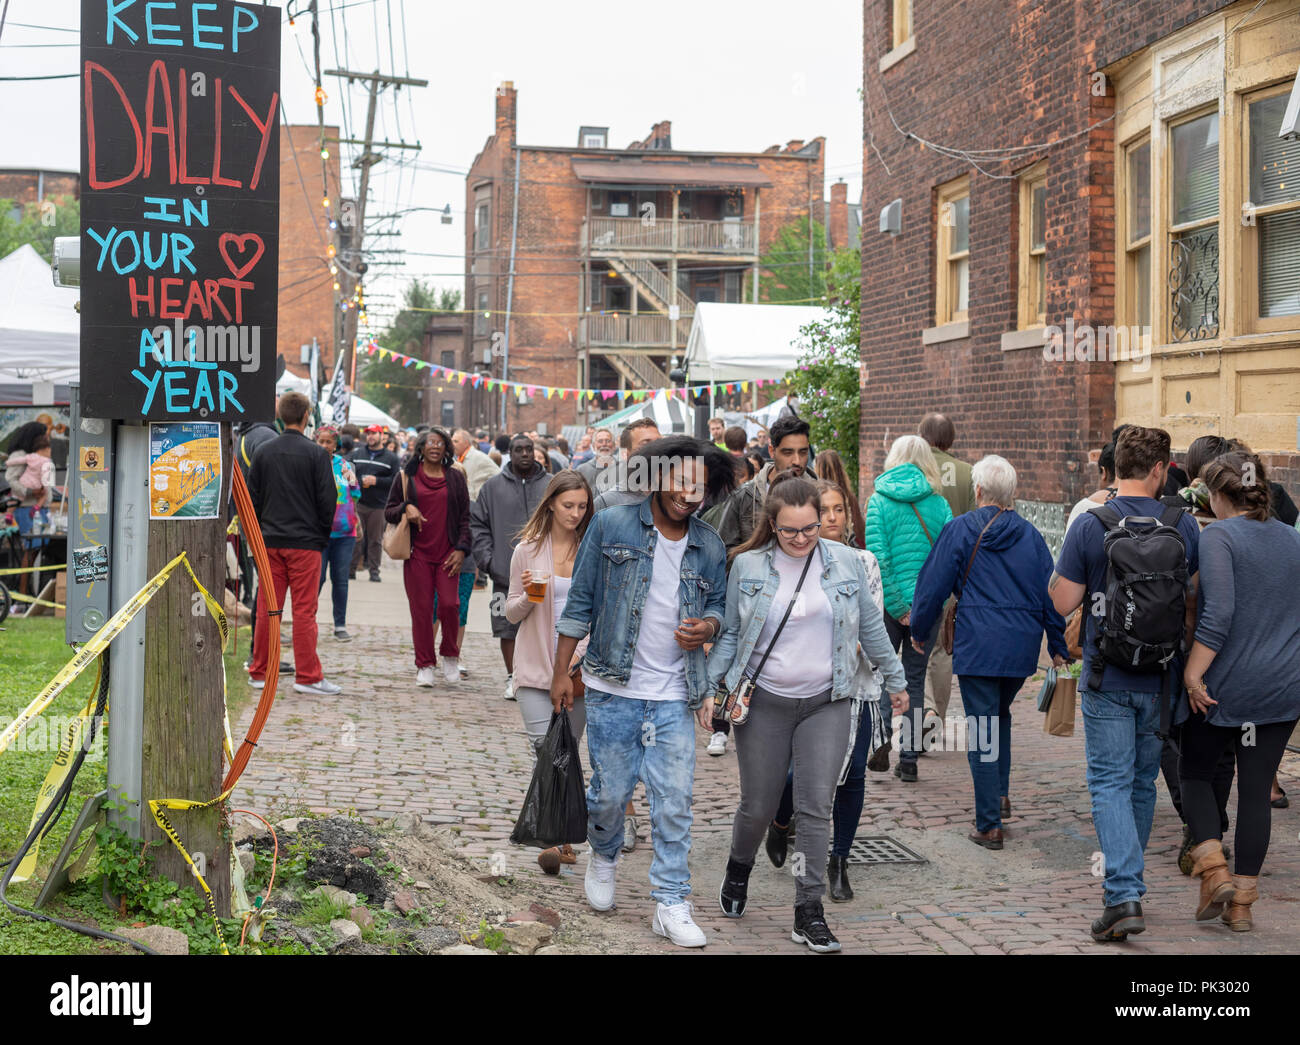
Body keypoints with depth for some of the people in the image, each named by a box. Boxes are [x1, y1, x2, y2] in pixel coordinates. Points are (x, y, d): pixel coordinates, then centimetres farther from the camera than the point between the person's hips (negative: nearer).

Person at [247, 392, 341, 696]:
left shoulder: (263, 452, 5)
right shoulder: (316, 454, -7)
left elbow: (252, 497, 8)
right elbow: (327, 499, -6)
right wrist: (323, 536, 7)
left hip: (270, 542, 4)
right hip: (305, 542, -4)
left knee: (267, 609, 8)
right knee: (304, 610, -1)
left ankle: (259, 673, 14)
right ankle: (307, 676, 1)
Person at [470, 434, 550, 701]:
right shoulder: (493, 487, 7)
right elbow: (478, 523, 8)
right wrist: (487, 558, -3)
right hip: (505, 572, 0)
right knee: (507, 627, 3)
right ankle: (512, 677, 14)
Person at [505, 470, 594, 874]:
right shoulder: (528, 550, 2)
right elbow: (512, 614, 6)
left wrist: (581, 653, -7)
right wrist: (527, 596, -15)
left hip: (579, 666, 1)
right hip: (535, 664, -1)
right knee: (545, 748, -15)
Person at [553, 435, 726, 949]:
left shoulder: (709, 546, 4)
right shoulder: (611, 526, -5)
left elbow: (718, 605, 17)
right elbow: (581, 601, -1)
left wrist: (708, 626, -8)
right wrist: (561, 671, -1)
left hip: (674, 697, 2)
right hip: (613, 690, -2)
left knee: (674, 802, -1)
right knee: (610, 791, 8)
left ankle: (670, 905, 8)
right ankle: (604, 858, 40)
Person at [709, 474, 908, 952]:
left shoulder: (845, 562, 0)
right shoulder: (747, 566, -2)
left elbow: (871, 627, 11)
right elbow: (729, 633, 6)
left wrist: (895, 680, 16)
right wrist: (712, 686, -1)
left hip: (826, 704, 1)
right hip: (763, 702, 0)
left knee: (816, 807, -4)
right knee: (758, 805, 7)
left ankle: (809, 912, 3)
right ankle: (739, 868, 39)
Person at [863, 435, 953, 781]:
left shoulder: (878, 500, -3)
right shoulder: (938, 503, 0)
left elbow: (878, 558, -11)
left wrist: (897, 607, -10)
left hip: (890, 604, -1)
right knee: (915, 679, 8)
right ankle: (909, 758, 9)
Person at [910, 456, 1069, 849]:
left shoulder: (960, 529, -3)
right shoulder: (1030, 535, 8)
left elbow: (933, 585, 0)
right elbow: (1051, 593, 10)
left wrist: (919, 629, 15)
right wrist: (1059, 647, 18)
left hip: (978, 645, -4)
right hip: (1022, 646, 5)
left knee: (983, 731, -3)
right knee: (1000, 715, 26)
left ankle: (989, 825, -3)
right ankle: (1000, 795, 27)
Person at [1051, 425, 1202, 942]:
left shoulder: (1089, 526, -11)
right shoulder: (1185, 526, -4)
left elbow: (1062, 602, -10)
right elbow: (1202, 595, 7)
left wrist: (1059, 571, 8)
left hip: (1107, 680, -2)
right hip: (1162, 679, 2)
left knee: (1110, 783, 0)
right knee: (1143, 782, 17)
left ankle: (1123, 895, -13)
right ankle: (1128, 878, 30)